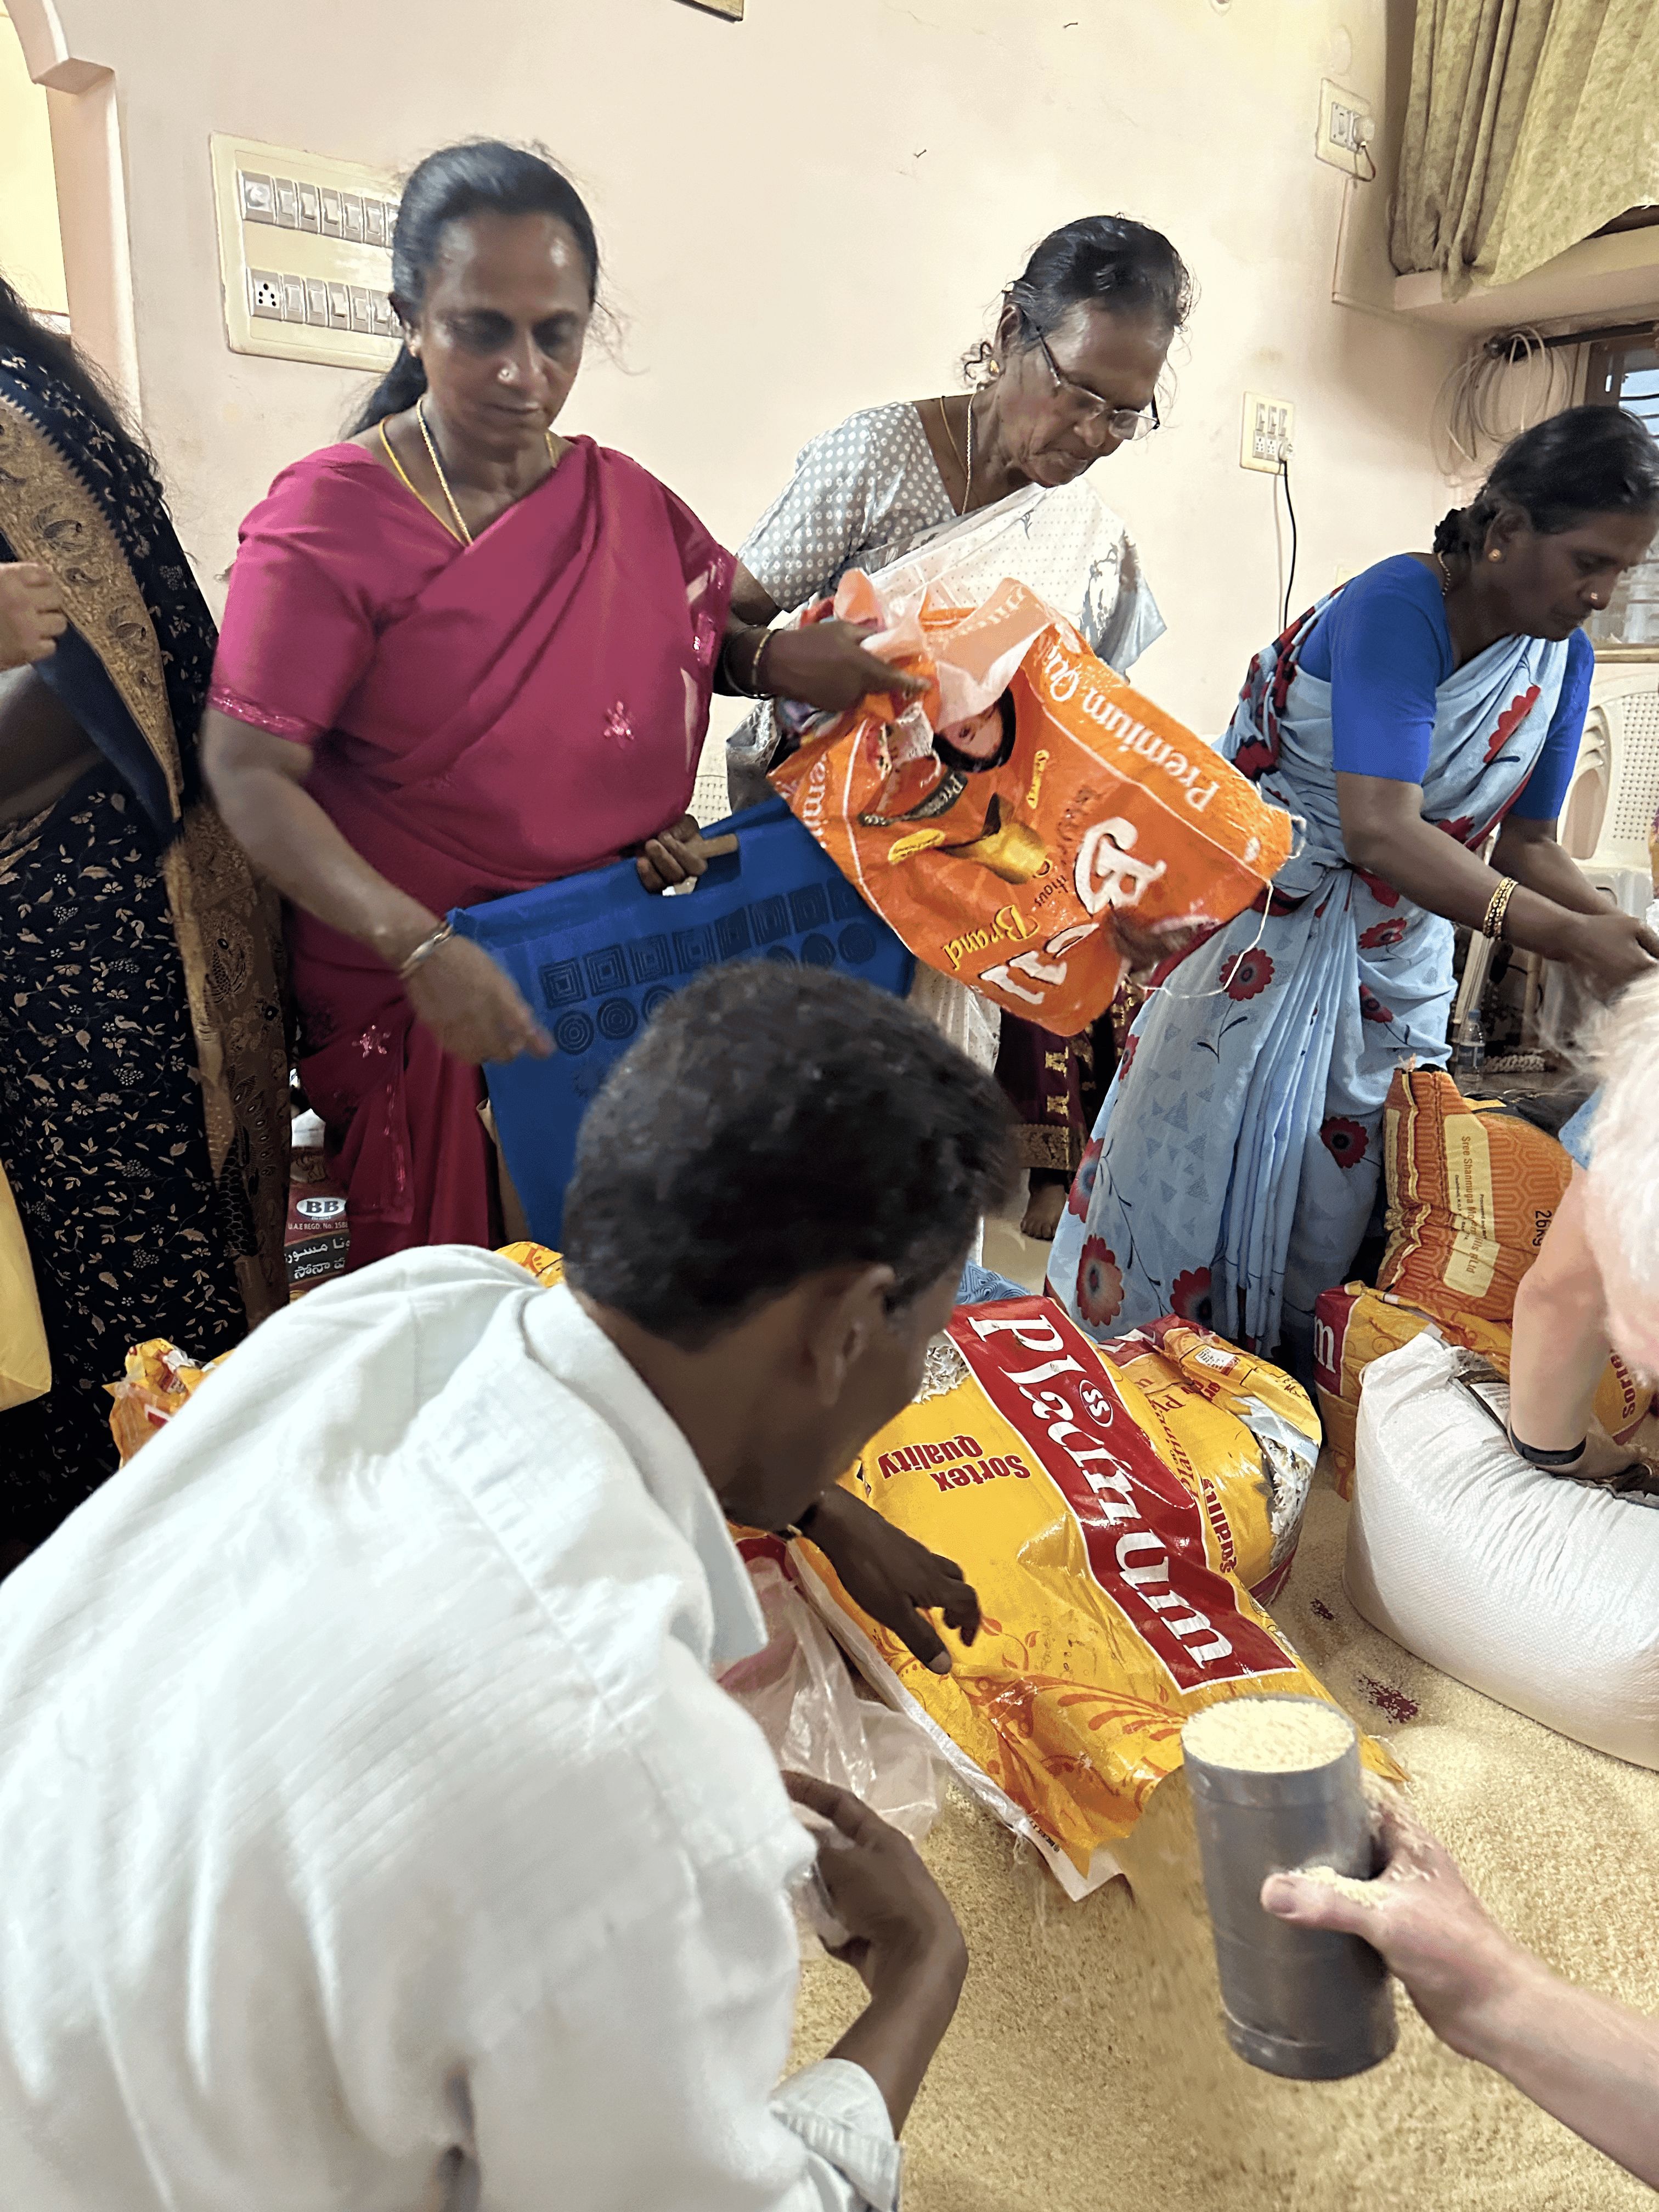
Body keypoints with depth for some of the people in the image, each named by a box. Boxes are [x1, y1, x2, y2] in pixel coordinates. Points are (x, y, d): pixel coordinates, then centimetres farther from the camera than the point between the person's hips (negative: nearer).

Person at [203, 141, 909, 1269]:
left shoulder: (629, 503, 6)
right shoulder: (328, 520, -10)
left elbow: (698, 639, 22)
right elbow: (250, 773, -14)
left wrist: (776, 658, -3)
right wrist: (420, 948, -27)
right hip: (412, 999, -4)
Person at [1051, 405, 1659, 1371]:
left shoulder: (1566, 657, 2)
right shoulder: (1397, 608, -22)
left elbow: (1527, 839, 4)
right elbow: (1379, 828, -33)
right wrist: (1562, 936, -38)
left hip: (1396, 951, 7)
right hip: (1268, 927, -6)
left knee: (1339, 1195, 10)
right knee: (1202, 1168, 0)